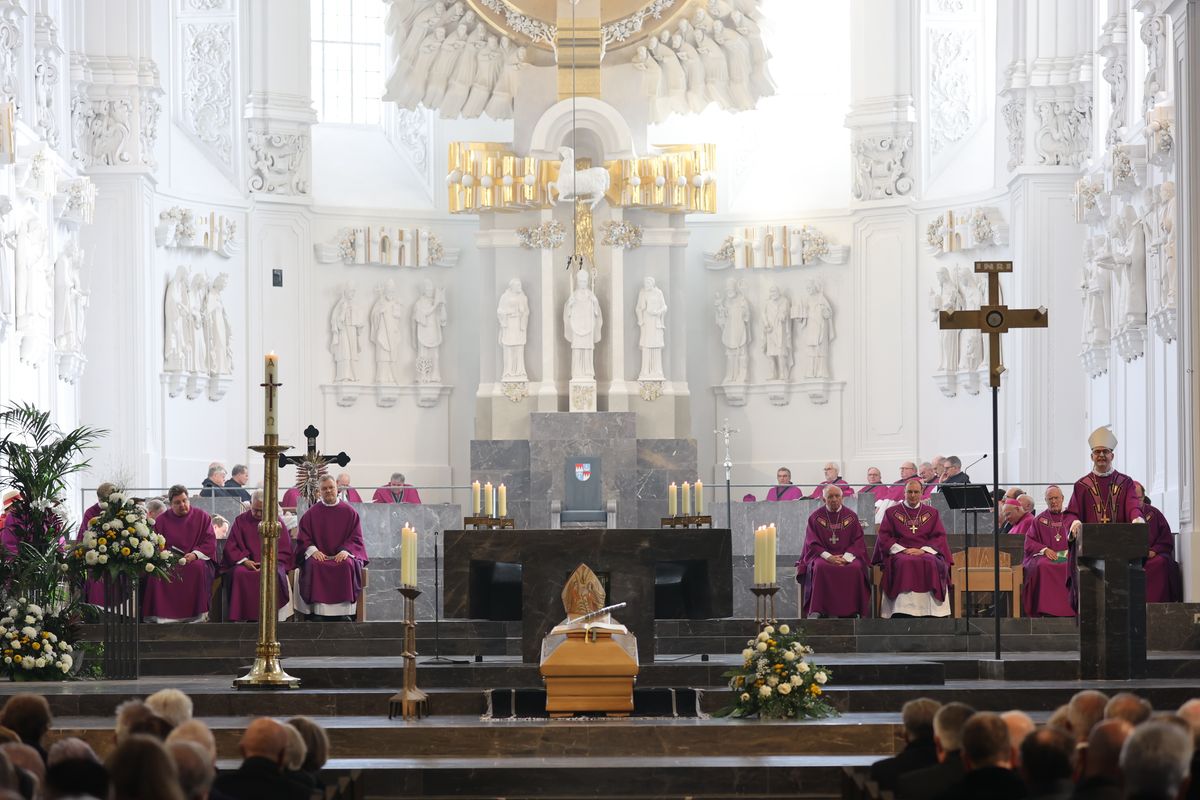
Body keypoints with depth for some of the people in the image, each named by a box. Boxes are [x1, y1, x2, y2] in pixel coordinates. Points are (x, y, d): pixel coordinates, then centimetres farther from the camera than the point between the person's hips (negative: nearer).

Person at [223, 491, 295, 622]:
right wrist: (244, 560, -10)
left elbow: (285, 551, 7)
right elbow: (231, 548, 9)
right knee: (239, 574, -34)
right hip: (245, 563, 1)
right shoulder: (241, 521, 12)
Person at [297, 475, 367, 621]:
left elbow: (356, 538, 5)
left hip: (342, 555, 0)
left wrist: (346, 551, -13)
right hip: (318, 555, 0)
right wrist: (313, 550, -13)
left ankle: (344, 613, -30)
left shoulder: (349, 512, 9)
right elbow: (303, 538, 7)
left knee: (347, 565, -34)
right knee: (314, 565, -33)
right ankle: (318, 612, -31)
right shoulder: (311, 513, 11)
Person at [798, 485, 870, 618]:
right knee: (820, 567, -35)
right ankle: (816, 611, -35)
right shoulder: (815, 517, 8)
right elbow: (812, 544, 2)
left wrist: (846, 557, -13)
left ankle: (851, 611, -28)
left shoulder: (851, 516, 10)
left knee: (855, 568, -32)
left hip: (847, 556, 1)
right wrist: (828, 557, -15)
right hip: (822, 555, -1)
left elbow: (858, 542, 5)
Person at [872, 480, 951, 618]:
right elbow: (884, 537, 7)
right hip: (899, 554, -1)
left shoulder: (932, 513, 19)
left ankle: (929, 612, -35)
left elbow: (939, 537, 10)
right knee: (905, 564, -36)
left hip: (926, 553, 1)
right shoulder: (892, 512, 16)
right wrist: (902, 550, -9)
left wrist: (923, 550, -8)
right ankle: (904, 608, -43)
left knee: (931, 564, -34)